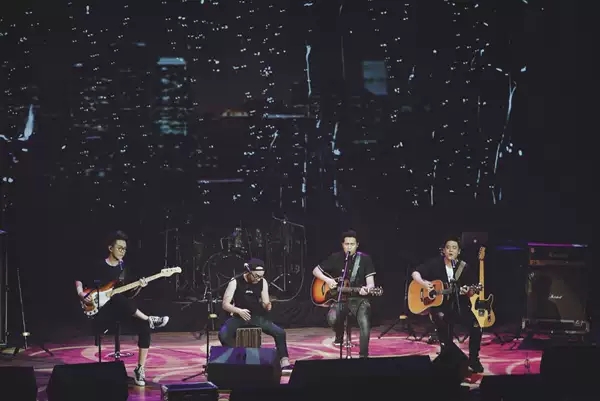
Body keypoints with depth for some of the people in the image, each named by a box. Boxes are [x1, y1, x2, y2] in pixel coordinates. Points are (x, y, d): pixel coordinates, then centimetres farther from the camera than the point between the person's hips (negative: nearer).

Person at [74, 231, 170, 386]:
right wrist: (81, 294, -9)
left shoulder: (123, 269, 13)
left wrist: (138, 288, -6)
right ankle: (150, 320, -29)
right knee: (116, 298, -40)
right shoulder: (98, 267, 0)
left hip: (120, 310, 5)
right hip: (100, 314, -4)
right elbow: (79, 280, 10)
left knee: (143, 325, -24)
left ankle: (140, 368, -20)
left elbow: (128, 295, 13)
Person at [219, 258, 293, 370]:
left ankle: (284, 362, -11)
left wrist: (267, 305, -22)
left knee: (280, 332, -17)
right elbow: (225, 304, -11)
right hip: (239, 316, -3)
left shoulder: (263, 282, -2)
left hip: (257, 317, 3)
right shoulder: (235, 282, -11)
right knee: (223, 335, -32)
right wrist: (238, 311, -29)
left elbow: (265, 303, 4)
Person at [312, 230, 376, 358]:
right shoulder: (335, 258, 3)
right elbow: (315, 271, 10)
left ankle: (363, 356, -18)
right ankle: (339, 336, 6)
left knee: (365, 323, -30)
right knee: (332, 318, -30)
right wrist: (327, 280, -10)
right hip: (340, 298, 1)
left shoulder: (365, 259, 0)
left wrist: (367, 289, -30)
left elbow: (370, 282, -5)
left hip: (359, 299, -1)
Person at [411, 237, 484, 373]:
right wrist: (423, 283, -20)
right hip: (438, 305, -1)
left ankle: (473, 360, 3)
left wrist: (467, 292, -20)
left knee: (476, 327, -18)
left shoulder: (464, 268, 2)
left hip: (458, 305, 1)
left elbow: (471, 292, 4)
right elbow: (415, 273, 0)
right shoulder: (434, 264, -1)